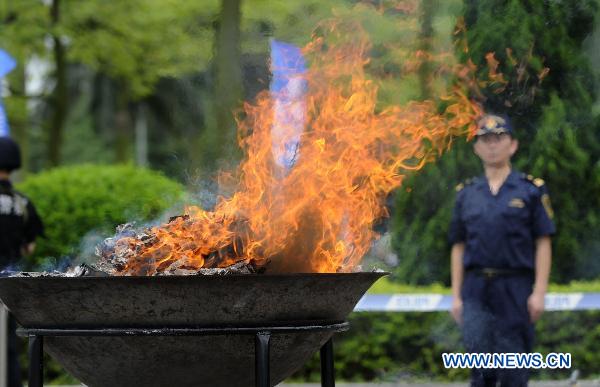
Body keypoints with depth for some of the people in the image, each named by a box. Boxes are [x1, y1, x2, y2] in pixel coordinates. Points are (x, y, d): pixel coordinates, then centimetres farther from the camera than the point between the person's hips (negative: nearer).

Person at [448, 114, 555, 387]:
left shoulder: (531, 190, 3)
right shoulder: (466, 193, 12)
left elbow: (543, 244, -1)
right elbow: (458, 247, 13)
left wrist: (539, 292, -8)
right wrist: (456, 296, 8)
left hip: (515, 289, -2)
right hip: (476, 290, 2)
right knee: (480, 363, -7)